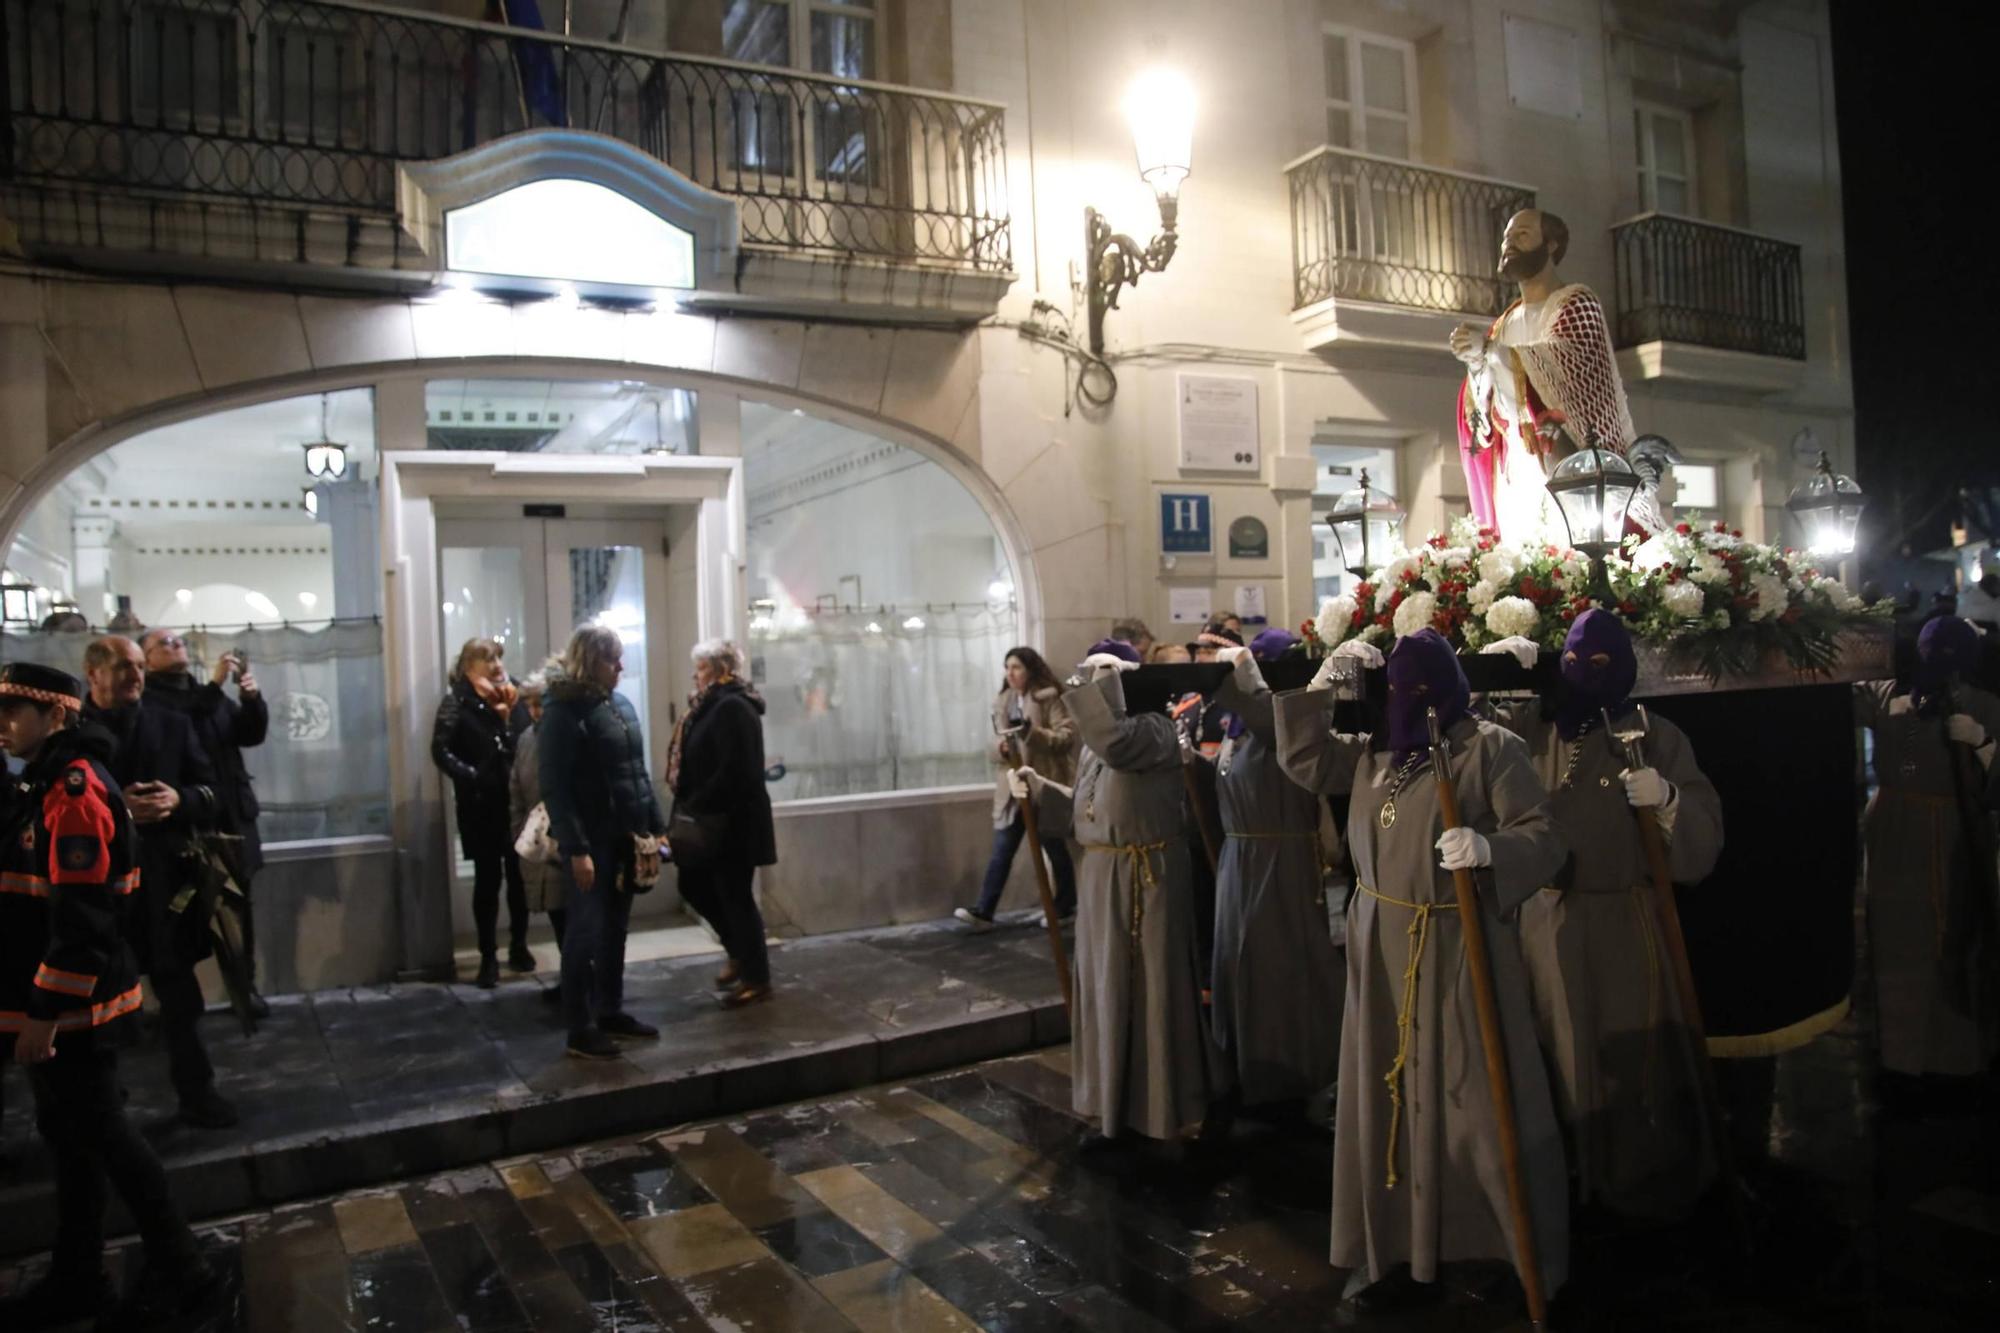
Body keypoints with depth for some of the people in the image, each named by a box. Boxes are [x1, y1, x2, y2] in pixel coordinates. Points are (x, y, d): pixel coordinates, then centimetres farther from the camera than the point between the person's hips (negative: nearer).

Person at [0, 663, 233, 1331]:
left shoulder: (74, 788, -19)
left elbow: (82, 916, -24)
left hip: (72, 1005, -9)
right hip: (58, 1001, 9)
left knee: (101, 1136, 0)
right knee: (71, 1136, 17)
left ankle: (182, 1274, 12)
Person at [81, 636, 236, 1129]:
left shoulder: (173, 726, 7)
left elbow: (214, 794, 5)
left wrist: (178, 800, -14)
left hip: (165, 879, 2)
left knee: (179, 993, 9)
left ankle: (197, 1092, 19)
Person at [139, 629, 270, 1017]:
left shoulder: (208, 694, 18)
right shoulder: (147, 700, -3)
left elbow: (251, 735, 13)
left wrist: (252, 698, -5)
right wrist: (215, 687, -23)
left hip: (233, 814, 6)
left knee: (241, 901, 6)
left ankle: (245, 985, 13)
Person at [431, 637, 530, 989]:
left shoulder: (512, 696, 9)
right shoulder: (457, 702, -3)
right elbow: (441, 752, -11)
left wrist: (511, 717, -10)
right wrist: (471, 776, -20)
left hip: (517, 799, 3)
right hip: (481, 805, -3)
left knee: (519, 875, 8)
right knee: (488, 879, 2)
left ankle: (519, 946, 24)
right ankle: (489, 957, 11)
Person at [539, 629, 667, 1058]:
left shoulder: (621, 705, 12)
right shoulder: (562, 711, -12)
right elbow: (554, 787, -17)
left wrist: (656, 826, 12)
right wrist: (576, 848, -22)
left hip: (627, 836, 7)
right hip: (592, 840, -7)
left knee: (615, 929, 14)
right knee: (586, 931, 0)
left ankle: (611, 1012, 25)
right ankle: (580, 1029, 8)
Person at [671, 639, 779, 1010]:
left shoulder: (733, 707, -18)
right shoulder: (716, 705, 14)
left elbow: (734, 772, -25)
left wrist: (694, 808, -19)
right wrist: (691, 809, 7)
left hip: (732, 822, -10)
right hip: (714, 820, 10)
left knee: (735, 896, -1)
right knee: (694, 885, 16)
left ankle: (756, 979, 12)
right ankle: (741, 952, 30)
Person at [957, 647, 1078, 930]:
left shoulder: (1050, 699, -7)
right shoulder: (1003, 703, 13)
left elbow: (1067, 737, -14)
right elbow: (997, 745, 16)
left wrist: (1032, 732, -25)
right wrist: (1001, 747, -8)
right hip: (1011, 789, 5)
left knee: (1055, 850, 8)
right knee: (1001, 851, 1)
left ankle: (1066, 906, 23)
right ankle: (983, 911, 0)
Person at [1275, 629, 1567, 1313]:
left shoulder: (1491, 747, -9)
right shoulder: (1373, 750, 9)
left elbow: (1544, 836, -13)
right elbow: (1301, 759, 9)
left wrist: (1488, 847, -33)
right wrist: (1324, 683, 1)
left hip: (1459, 948, -6)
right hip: (1381, 947, 6)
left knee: (1473, 1100, 0)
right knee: (1391, 1097, 10)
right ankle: (1405, 1251, 23)